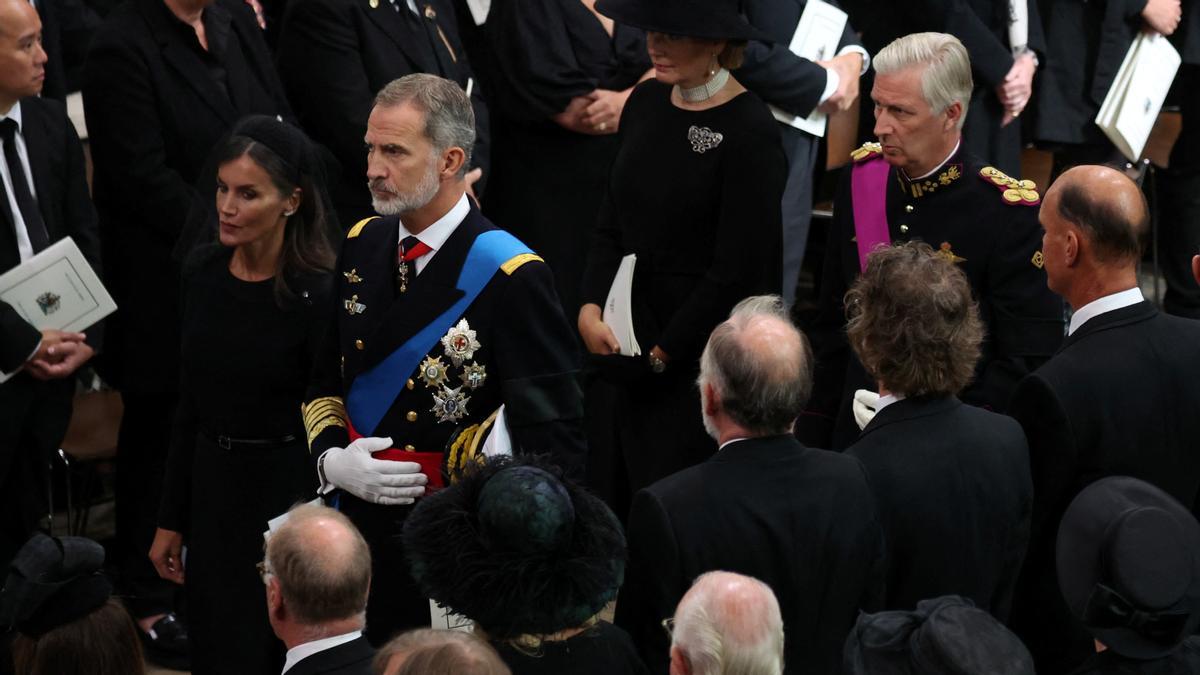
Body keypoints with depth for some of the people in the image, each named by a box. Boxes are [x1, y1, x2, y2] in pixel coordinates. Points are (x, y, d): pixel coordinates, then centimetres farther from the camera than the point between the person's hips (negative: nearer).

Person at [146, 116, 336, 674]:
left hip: (289, 499, -6)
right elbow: (190, 404, 9)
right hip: (212, 488, 6)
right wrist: (172, 519, 10)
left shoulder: (317, 294, -17)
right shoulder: (202, 270, 0)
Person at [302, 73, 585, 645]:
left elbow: (554, 436, -16)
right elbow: (324, 378, 13)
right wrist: (331, 459, -4)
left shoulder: (511, 278, -16)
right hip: (356, 527, 6)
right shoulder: (360, 248, 4)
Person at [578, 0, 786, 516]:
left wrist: (662, 354, -9)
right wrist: (590, 312, -2)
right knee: (612, 498, 8)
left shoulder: (750, 132, -15)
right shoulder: (646, 103, 6)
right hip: (625, 344, 7)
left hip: (702, 358, -7)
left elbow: (736, 272, -15)